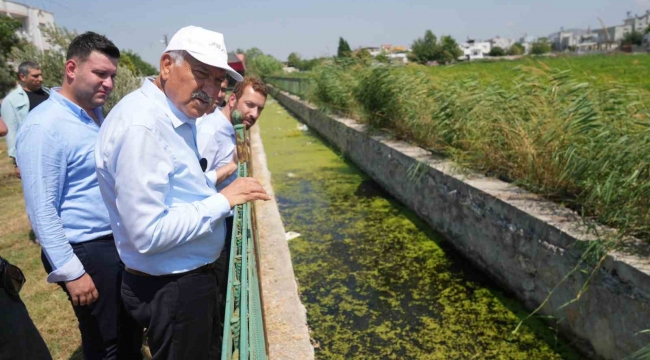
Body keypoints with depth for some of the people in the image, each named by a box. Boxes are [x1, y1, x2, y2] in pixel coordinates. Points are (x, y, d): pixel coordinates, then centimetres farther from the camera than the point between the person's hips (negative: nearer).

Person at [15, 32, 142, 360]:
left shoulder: (97, 114, 7)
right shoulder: (44, 126, -19)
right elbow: (41, 210, -19)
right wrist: (71, 272, -18)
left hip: (121, 242, 8)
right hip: (88, 251, -8)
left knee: (130, 331, 23)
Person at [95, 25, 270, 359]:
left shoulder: (177, 116, 7)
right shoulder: (141, 125, -26)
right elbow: (148, 234, -29)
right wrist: (223, 200, -23)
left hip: (190, 276, 10)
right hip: (170, 290, -10)